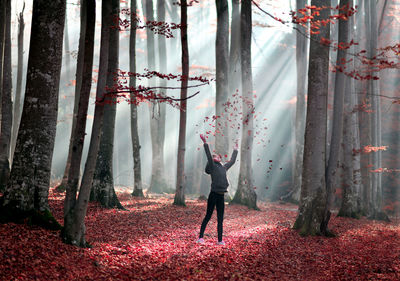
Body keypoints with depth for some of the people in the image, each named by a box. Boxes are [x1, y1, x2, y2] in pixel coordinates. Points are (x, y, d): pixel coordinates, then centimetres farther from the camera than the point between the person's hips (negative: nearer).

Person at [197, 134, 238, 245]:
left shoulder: (224, 167, 19)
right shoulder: (212, 166, 2)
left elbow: (232, 161, 33)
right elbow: (208, 155, -10)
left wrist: (235, 150, 42)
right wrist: (205, 143, -18)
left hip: (221, 196, 6)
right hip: (213, 195, -6)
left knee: (220, 219, 7)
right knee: (208, 216, -3)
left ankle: (220, 240, 11)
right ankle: (200, 237, 1)